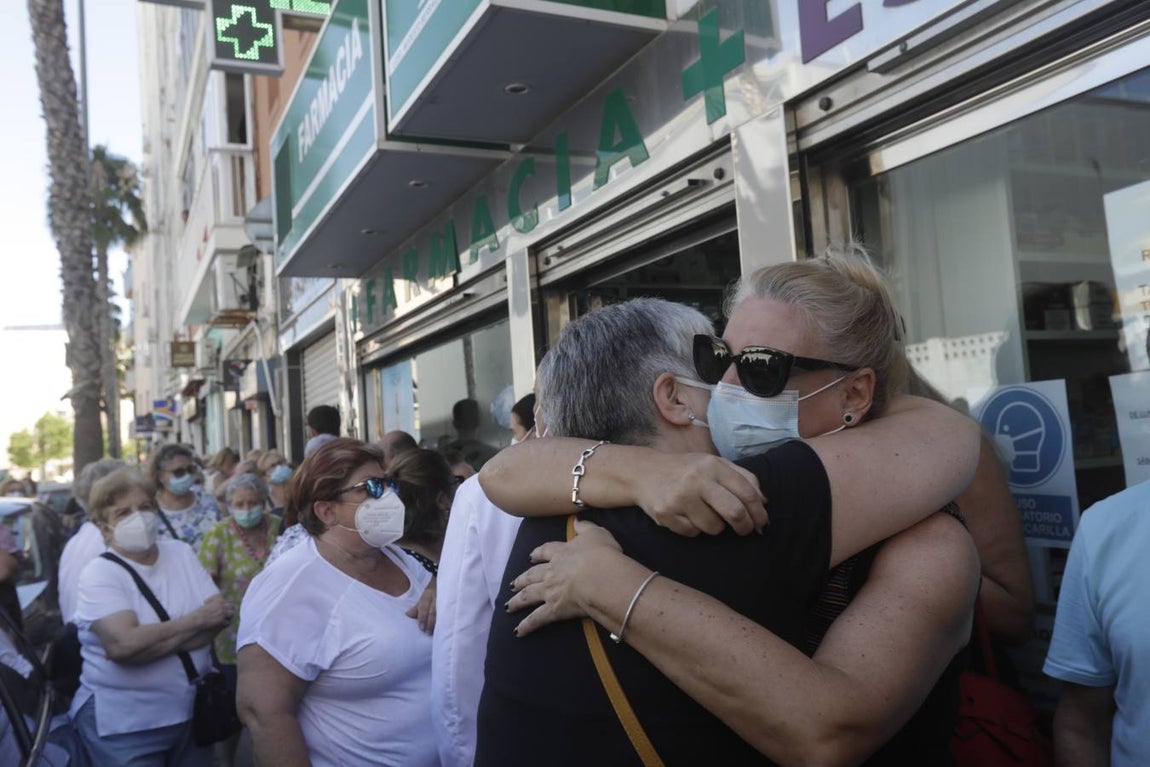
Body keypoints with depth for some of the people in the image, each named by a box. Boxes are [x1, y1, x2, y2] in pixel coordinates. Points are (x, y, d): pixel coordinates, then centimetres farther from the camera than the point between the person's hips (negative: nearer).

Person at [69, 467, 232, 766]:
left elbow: (220, 614, -6)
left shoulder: (181, 552, 3)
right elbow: (124, 644, -25)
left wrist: (153, 640, -18)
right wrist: (196, 620, -16)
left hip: (193, 708, 5)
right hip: (125, 723, -4)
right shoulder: (99, 574, -11)